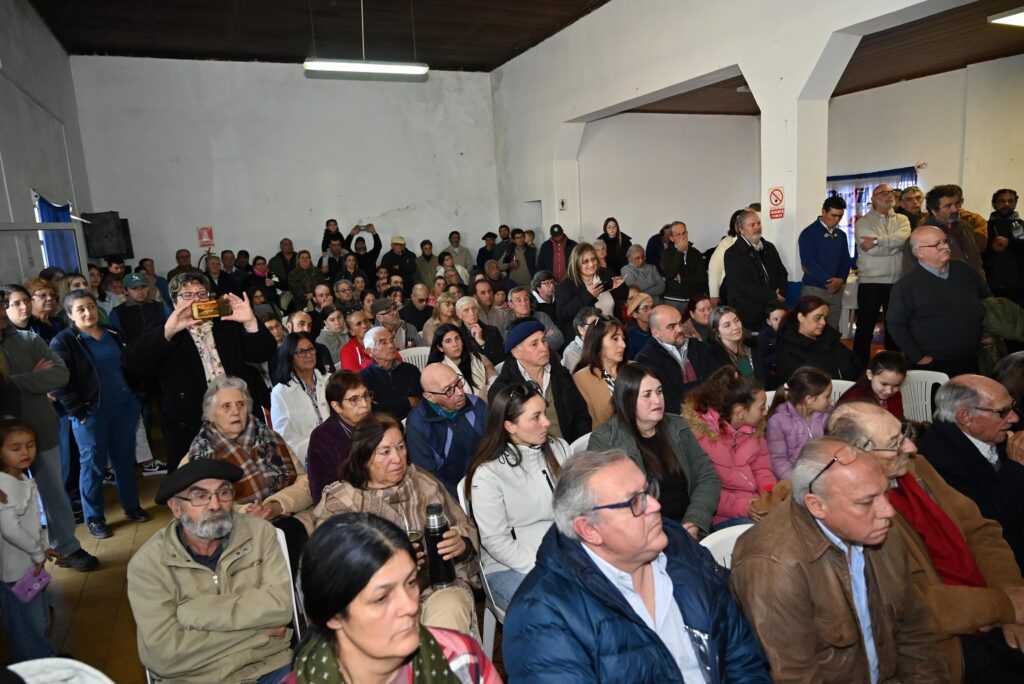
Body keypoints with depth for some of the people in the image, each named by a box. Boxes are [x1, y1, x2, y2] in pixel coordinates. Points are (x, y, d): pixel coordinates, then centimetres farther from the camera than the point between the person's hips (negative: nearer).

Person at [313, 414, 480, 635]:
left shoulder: (424, 483, 12)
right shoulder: (338, 503, 5)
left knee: (449, 612, -30)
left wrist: (461, 544, -11)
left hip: (441, 585, 2)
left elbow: (467, 529, 14)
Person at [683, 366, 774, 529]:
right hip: (722, 514, -7)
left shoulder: (753, 427, 7)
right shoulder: (698, 431, -16)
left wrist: (771, 492, -7)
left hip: (755, 504, 7)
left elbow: (761, 468, 13)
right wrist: (740, 506, -23)